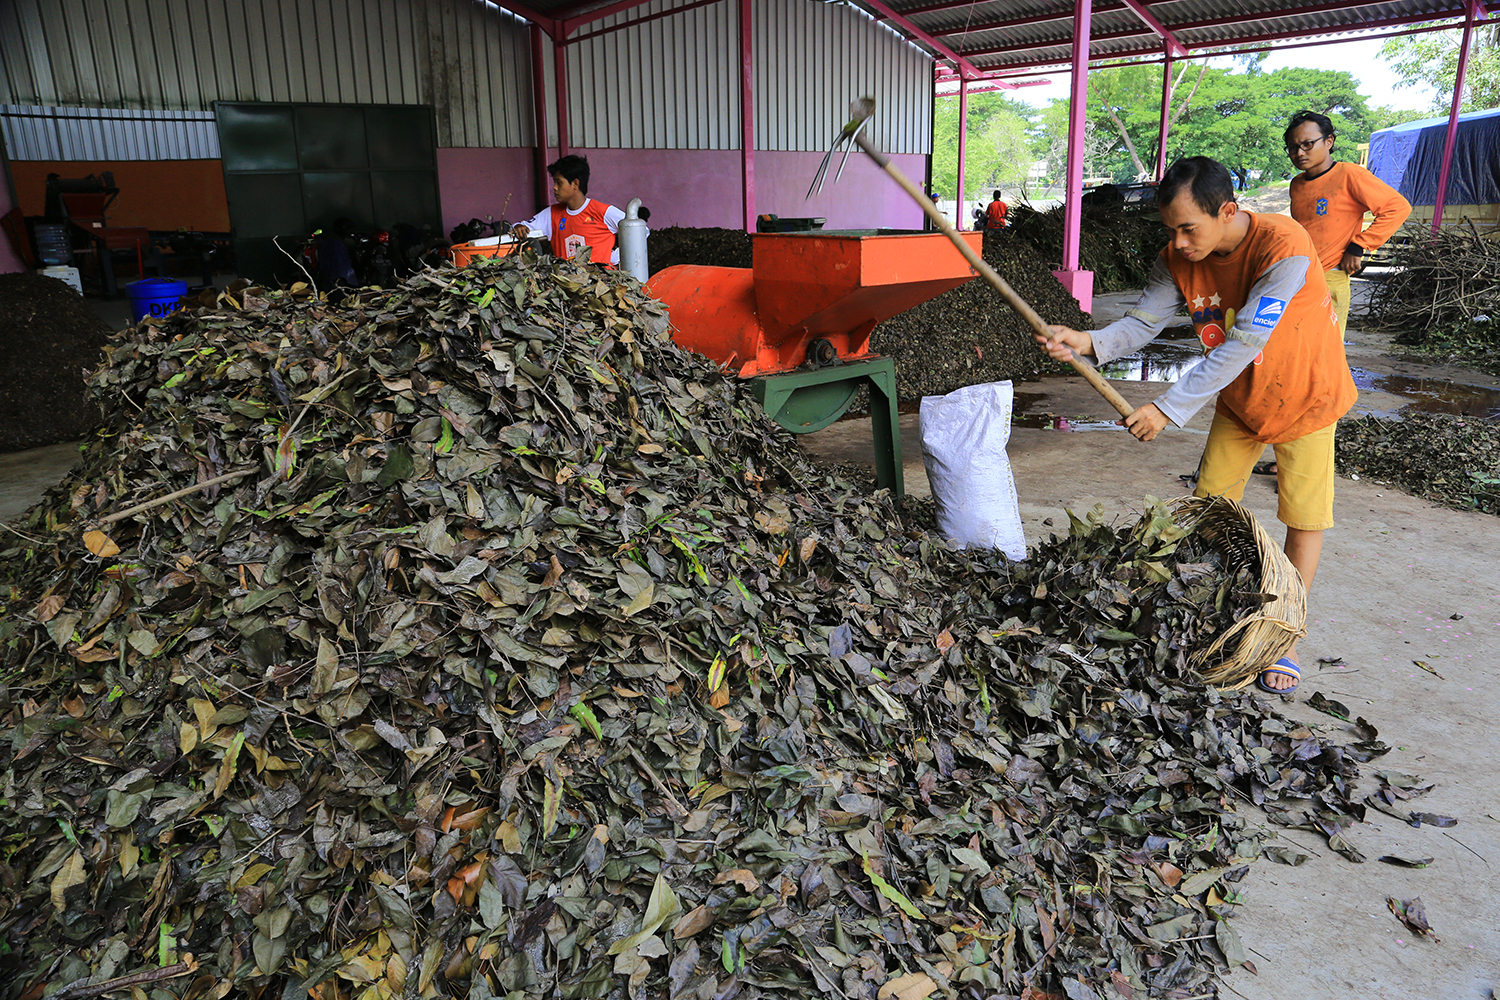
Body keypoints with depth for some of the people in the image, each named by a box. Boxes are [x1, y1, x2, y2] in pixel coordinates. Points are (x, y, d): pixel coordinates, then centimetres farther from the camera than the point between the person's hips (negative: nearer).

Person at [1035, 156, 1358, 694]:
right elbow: (1142, 323, -20)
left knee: (1303, 516, 1)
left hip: (1304, 395, -5)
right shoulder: (1177, 259, -16)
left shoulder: (1284, 247, -34)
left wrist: (1170, 407, -41)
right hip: (1238, 399, 5)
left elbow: (1242, 344, -38)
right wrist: (1090, 342, -41)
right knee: (1210, 505, 7)